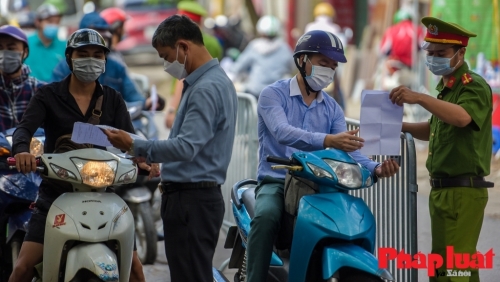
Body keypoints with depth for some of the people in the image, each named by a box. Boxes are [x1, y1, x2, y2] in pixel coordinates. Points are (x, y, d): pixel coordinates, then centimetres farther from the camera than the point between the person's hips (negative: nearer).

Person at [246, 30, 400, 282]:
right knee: (266, 216, -35)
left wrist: (376, 169, -25)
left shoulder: (332, 109, 12)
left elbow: (348, 151, -2)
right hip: (275, 183, -4)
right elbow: (282, 133, -24)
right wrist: (327, 141, -41)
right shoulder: (273, 94, -4)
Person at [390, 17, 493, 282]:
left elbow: (463, 117, -31)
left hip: (462, 191, -10)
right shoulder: (445, 86, 19)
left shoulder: (474, 86, -11)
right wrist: (403, 126, 10)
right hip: (443, 190, 10)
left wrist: (420, 98, -39)